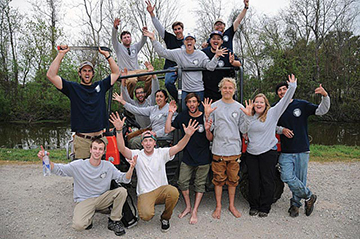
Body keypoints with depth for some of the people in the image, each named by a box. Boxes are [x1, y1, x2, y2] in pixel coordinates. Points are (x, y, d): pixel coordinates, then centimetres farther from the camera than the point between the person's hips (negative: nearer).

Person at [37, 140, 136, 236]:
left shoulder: (108, 166, -1)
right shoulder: (78, 165, -7)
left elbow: (124, 178, -2)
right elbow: (58, 169, -9)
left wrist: (131, 168, -23)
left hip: (102, 199, 3)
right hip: (84, 201, -2)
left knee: (122, 191, -22)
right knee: (78, 225, -29)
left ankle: (114, 221, -2)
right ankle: (89, 218, 9)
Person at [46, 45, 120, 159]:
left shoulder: (100, 86, 14)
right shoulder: (73, 88, 6)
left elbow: (116, 73, 21)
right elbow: (51, 75, -1)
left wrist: (107, 55, 16)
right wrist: (61, 54, -1)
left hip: (100, 138, 3)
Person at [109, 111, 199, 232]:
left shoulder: (161, 153, 1)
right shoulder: (137, 155, 0)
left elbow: (178, 147, -13)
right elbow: (122, 149, -18)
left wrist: (187, 135, -32)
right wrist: (119, 130, -32)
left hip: (162, 189, 2)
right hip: (145, 193, -1)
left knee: (174, 192, -32)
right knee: (146, 215, -28)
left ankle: (165, 217, -1)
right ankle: (145, 206, 13)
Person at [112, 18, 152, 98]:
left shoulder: (135, 47, 24)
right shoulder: (119, 47, 15)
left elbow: (143, 41, 8)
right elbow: (114, 38, -3)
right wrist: (115, 27, -23)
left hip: (137, 71, 4)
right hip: (125, 72, -3)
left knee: (151, 75, -27)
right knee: (132, 80, -40)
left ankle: (147, 95, -12)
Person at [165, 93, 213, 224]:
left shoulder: (205, 117, -9)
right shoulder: (182, 116, -1)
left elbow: (210, 139, -5)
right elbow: (167, 130, -4)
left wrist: (207, 130, -26)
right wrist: (170, 113, -11)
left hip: (203, 158, -2)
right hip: (187, 157, 3)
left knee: (199, 184, 7)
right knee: (182, 182, 6)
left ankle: (194, 211, 21)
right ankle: (188, 207, 28)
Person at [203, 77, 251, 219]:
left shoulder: (239, 107, 6)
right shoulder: (214, 106, 2)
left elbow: (243, 129, 5)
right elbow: (209, 129, 1)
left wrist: (248, 116, -8)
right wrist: (207, 115, -13)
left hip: (234, 149, 1)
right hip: (218, 149, -1)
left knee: (233, 179, 11)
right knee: (219, 179, 7)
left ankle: (232, 205, 28)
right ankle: (218, 206, 23)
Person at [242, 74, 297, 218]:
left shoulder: (272, 113, -2)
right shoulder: (250, 117, 9)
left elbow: (285, 101, -7)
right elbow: (245, 132, 17)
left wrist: (292, 86, -14)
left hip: (268, 152, -3)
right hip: (251, 153, 4)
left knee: (267, 181, 4)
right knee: (253, 181, 10)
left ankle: (265, 208, 19)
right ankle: (254, 206, 25)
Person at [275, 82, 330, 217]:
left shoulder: (301, 105, 2)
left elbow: (322, 111, -1)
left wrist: (325, 96, -17)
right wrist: (282, 129, -4)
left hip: (302, 150, -1)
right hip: (285, 152, 1)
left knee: (300, 179, 4)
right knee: (287, 177, -11)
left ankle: (295, 203, 25)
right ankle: (309, 196, 11)